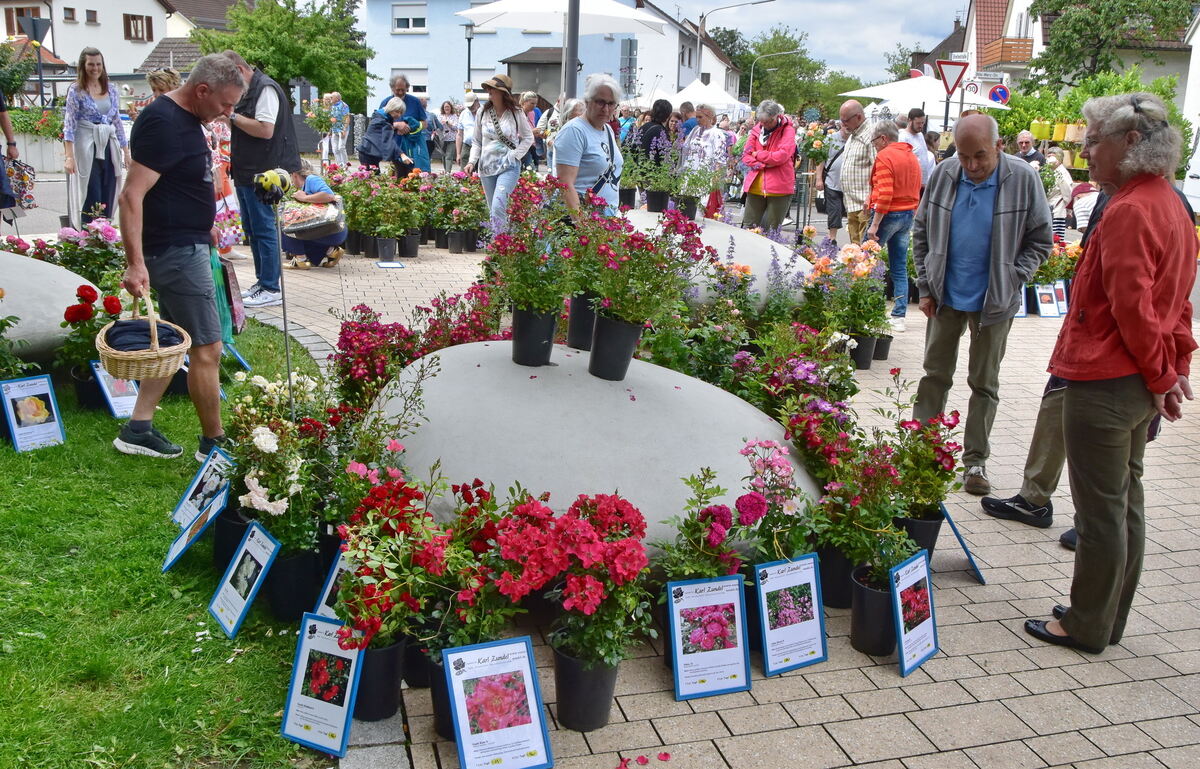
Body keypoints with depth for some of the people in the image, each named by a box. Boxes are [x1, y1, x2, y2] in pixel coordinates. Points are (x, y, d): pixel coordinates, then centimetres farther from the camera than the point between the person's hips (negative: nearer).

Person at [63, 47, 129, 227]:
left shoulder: (111, 88, 11)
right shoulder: (76, 90, -2)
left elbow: (118, 121, 16)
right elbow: (69, 124, -6)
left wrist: (126, 151, 12)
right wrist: (69, 156, -14)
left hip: (109, 147, 4)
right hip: (87, 147, -4)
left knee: (108, 199, 4)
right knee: (91, 199, -6)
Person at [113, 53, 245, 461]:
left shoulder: (185, 117, 10)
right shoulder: (162, 124, -20)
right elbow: (132, 196, -25)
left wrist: (204, 225, 27)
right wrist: (135, 263, -30)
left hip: (185, 246, 10)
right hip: (176, 251, -10)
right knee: (207, 349, -3)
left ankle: (138, 428, 23)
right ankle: (214, 443, 9)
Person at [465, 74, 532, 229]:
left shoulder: (516, 113, -2)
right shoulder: (482, 113, 5)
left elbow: (528, 138, 7)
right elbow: (477, 142, 12)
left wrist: (515, 155, -5)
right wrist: (472, 161, -1)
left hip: (509, 166, -4)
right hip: (487, 167, 4)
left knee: (498, 206, -21)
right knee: (493, 209, 10)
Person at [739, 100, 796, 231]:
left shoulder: (787, 130, -2)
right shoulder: (757, 130, 11)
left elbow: (782, 155, -16)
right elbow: (746, 156, 6)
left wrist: (758, 154, -5)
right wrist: (763, 165, -11)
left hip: (778, 188, -4)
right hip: (755, 186, 4)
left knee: (771, 231, 1)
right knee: (748, 228, 4)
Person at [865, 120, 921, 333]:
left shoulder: (885, 156, -12)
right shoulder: (912, 156, 14)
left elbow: (885, 194, -21)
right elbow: (916, 190, 17)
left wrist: (874, 224, -20)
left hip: (889, 213, -8)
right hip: (908, 215, 8)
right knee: (900, 268, 9)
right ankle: (899, 317, 9)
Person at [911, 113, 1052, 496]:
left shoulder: (1023, 179, -10)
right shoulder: (943, 175, -4)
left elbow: (1039, 241, -1)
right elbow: (921, 233, 6)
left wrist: (1010, 282, -12)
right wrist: (926, 286, 2)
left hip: (994, 302, -2)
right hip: (946, 296, 2)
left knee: (984, 384, 9)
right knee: (935, 374, 11)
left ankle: (975, 460, 19)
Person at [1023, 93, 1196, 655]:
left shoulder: (1128, 211, -20)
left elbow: (1132, 307, -22)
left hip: (1105, 383, -10)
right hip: (1138, 382, 10)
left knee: (1100, 510, 2)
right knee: (1126, 500, 17)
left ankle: (1087, 627, 16)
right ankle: (1110, 618, 31)